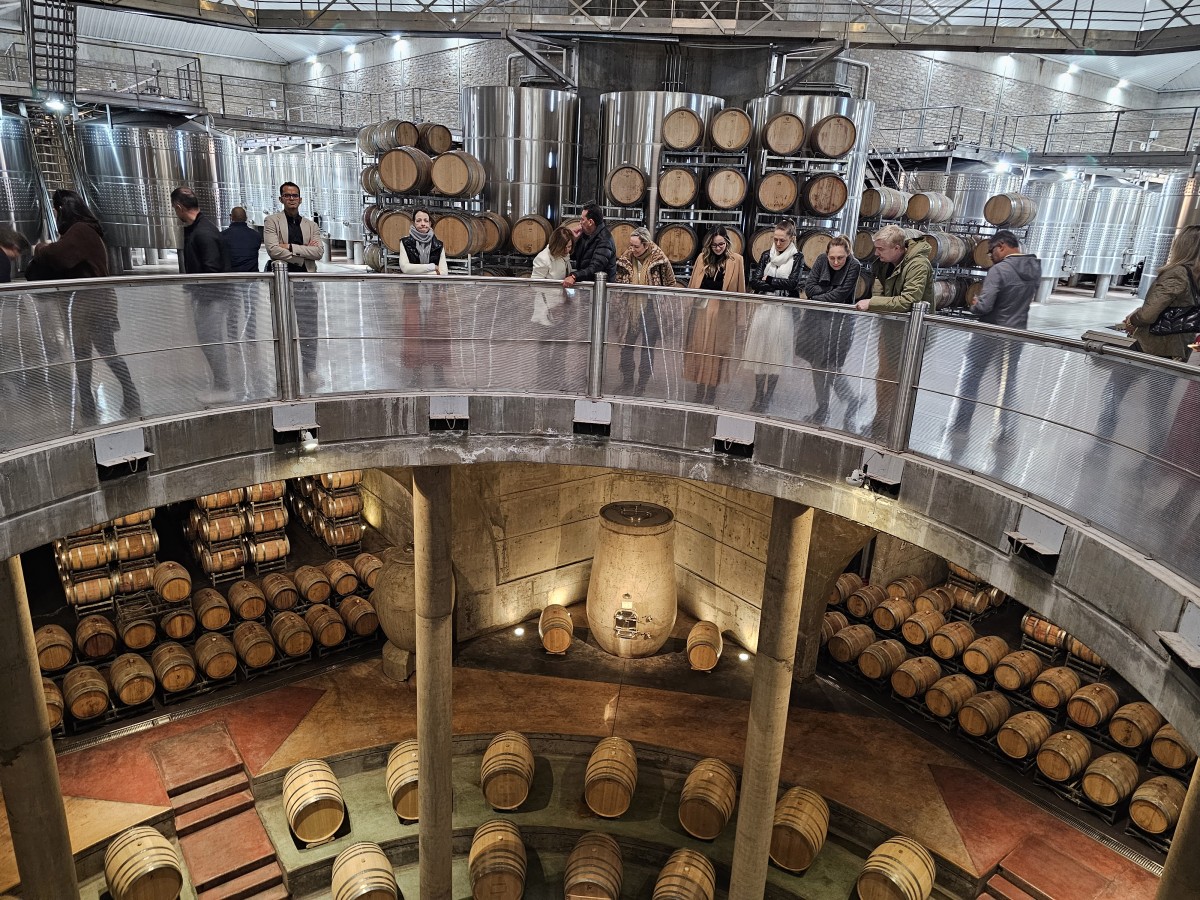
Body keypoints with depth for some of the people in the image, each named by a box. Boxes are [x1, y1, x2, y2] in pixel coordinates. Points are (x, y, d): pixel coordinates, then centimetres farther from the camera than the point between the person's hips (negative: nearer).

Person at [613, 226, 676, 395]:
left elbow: (670, 283, 0)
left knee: (648, 349, 8)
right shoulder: (626, 259, -2)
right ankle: (627, 382, 24)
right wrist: (619, 310, 6)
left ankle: (642, 385, 20)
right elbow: (618, 284, 9)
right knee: (626, 347, 7)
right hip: (630, 311, 3)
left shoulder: (659, 260, -11)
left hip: (651, 312, -3)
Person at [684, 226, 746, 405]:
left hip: (723, 314, -2)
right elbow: (692, 285, 11)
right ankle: (699, 392, 21)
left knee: (717, 351, 4)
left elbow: (740, 289, 1)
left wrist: (740, 318, -2)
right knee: (699, 349, 8)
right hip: (701, 311, 3)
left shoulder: (736, 260, 0)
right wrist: (688, 308, 9)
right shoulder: (702, 258, 7)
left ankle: (712, 393, 15)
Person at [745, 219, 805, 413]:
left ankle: (768, 397, 12)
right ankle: (758, 396, 14)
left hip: (783, 310, -3)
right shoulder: (766, 255, 9)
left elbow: (793, 283, -10)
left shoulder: (797, 257, 2)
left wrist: (768, 280, -5)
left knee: (775, 355, 2)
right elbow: (754, 282, -1)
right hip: (763, 308, 3)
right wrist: (780, 285, -10)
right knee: (759, 352, 4)